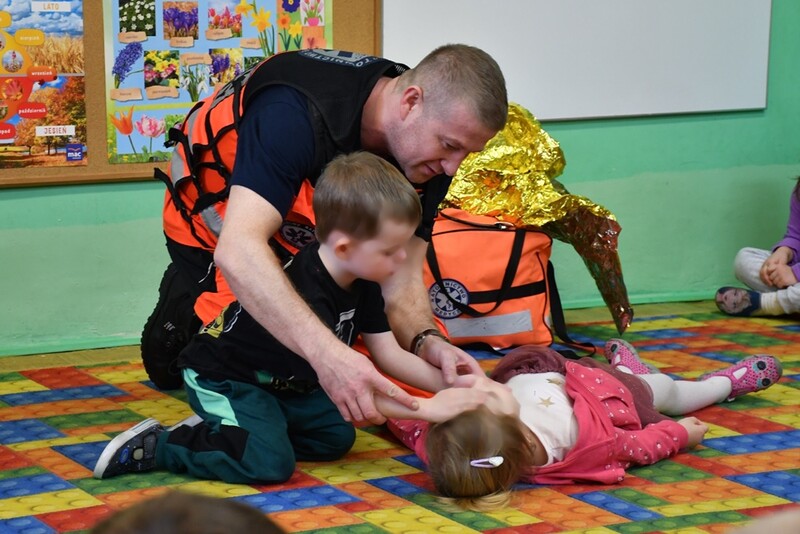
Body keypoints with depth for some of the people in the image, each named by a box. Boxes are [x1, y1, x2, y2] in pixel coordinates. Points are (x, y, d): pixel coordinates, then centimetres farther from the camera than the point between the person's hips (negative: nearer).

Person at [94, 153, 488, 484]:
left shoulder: (362, 283, -7)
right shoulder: (305, 295, -35)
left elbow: (390, 356, -2)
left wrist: (447, 383, -14)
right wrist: (428, 409, -38)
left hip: (273, 381, 9)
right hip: (221, 378, -9)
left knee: (337, 436, 0)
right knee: (271, 463, -26)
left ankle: (216, 429, 6)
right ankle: (155, 446, -12)